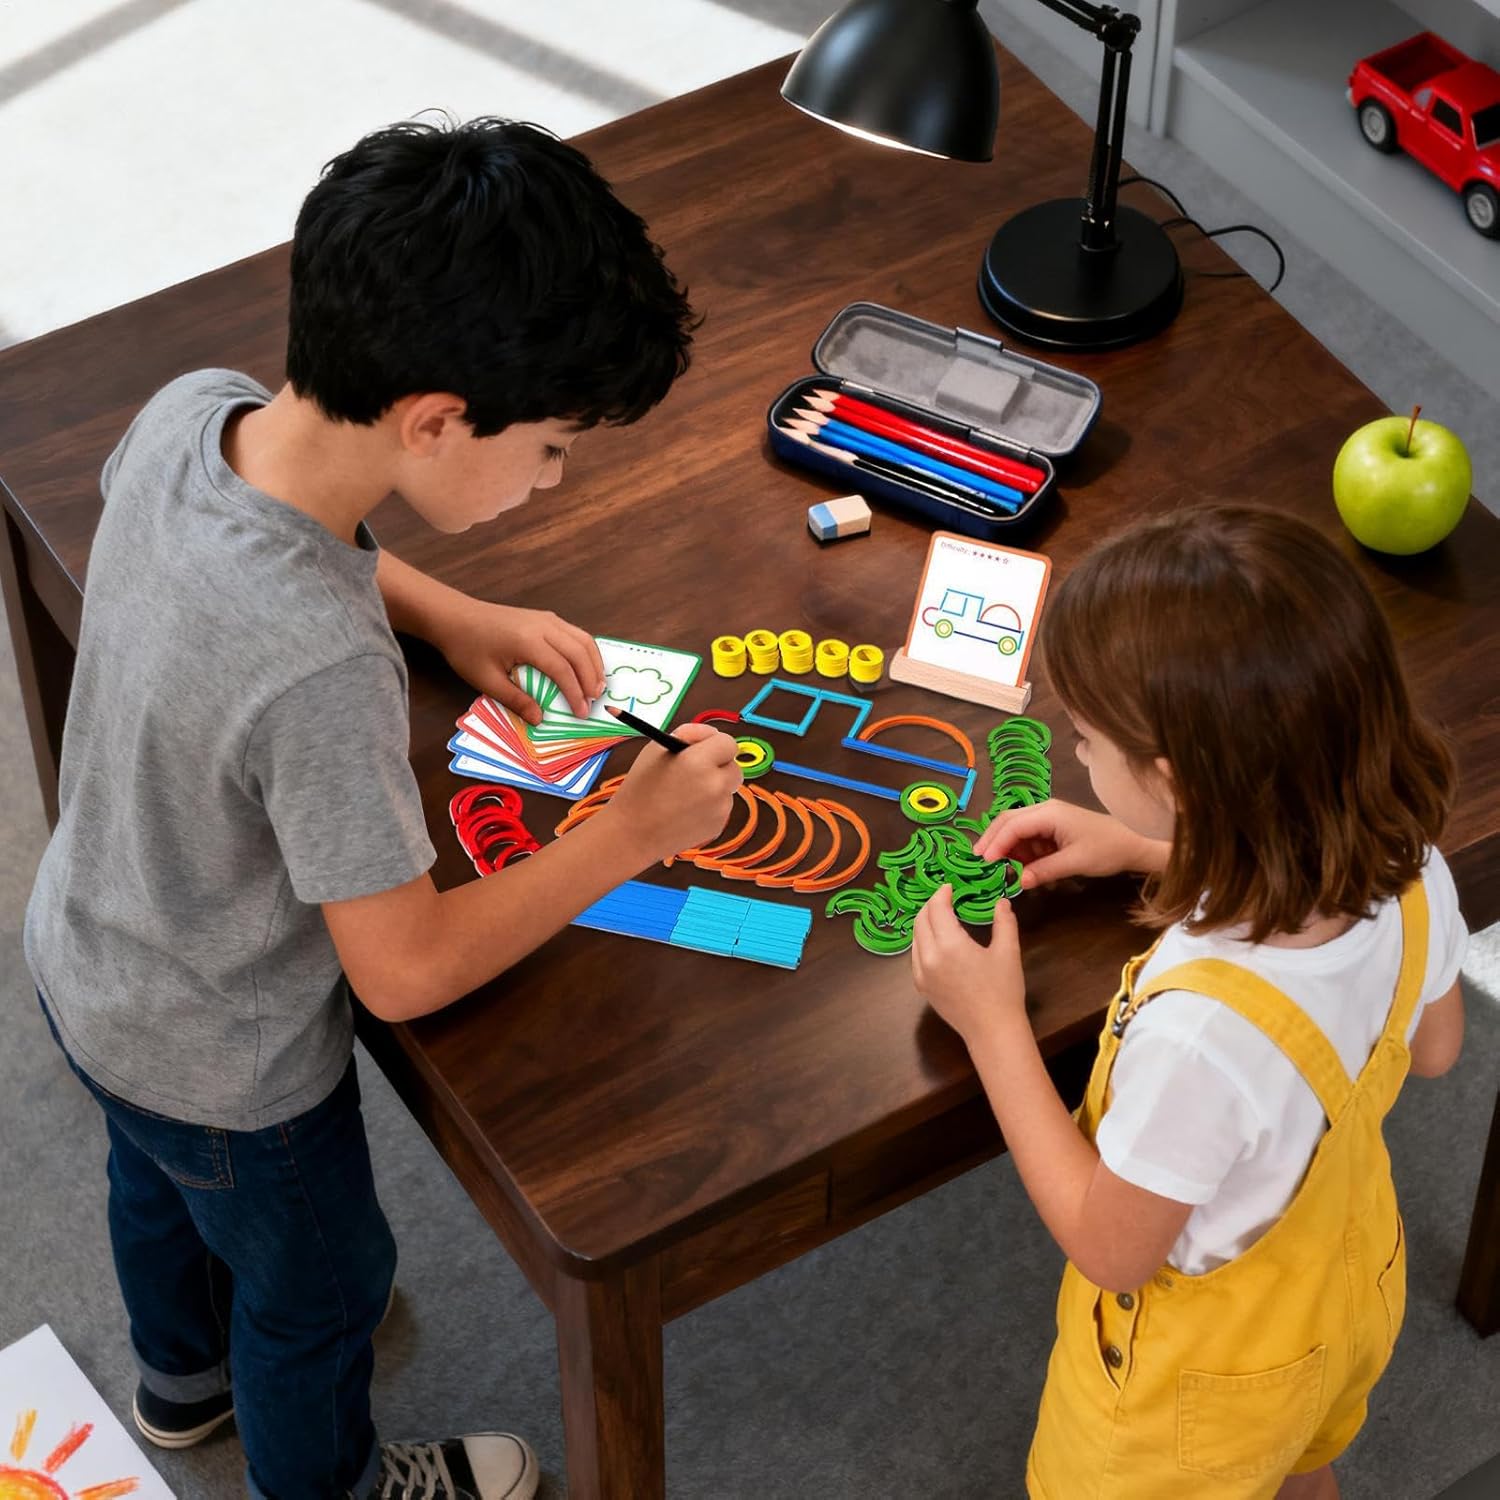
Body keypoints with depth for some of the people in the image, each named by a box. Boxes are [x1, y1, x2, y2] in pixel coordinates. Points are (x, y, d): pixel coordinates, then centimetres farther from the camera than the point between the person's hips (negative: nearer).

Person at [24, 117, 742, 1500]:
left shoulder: (190, 412, -24)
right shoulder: (322, 673, -45)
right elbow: (406, 970, -30)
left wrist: (447, 614, -7)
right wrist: (630, 832, -21)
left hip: (85, 954, 7)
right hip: (223, 1064, -7)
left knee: (160, 1184, 37)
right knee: (320, 1281, 25)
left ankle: (184, 1375, 69)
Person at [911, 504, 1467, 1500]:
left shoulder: (1198, 1033, -47)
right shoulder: (1411, 874, -27)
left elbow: (1111, 1249, -27)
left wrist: (993, 1024, -21)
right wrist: (1153, 855, -6)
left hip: (1202, 1381, -5)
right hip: (1353, 1295, 5)